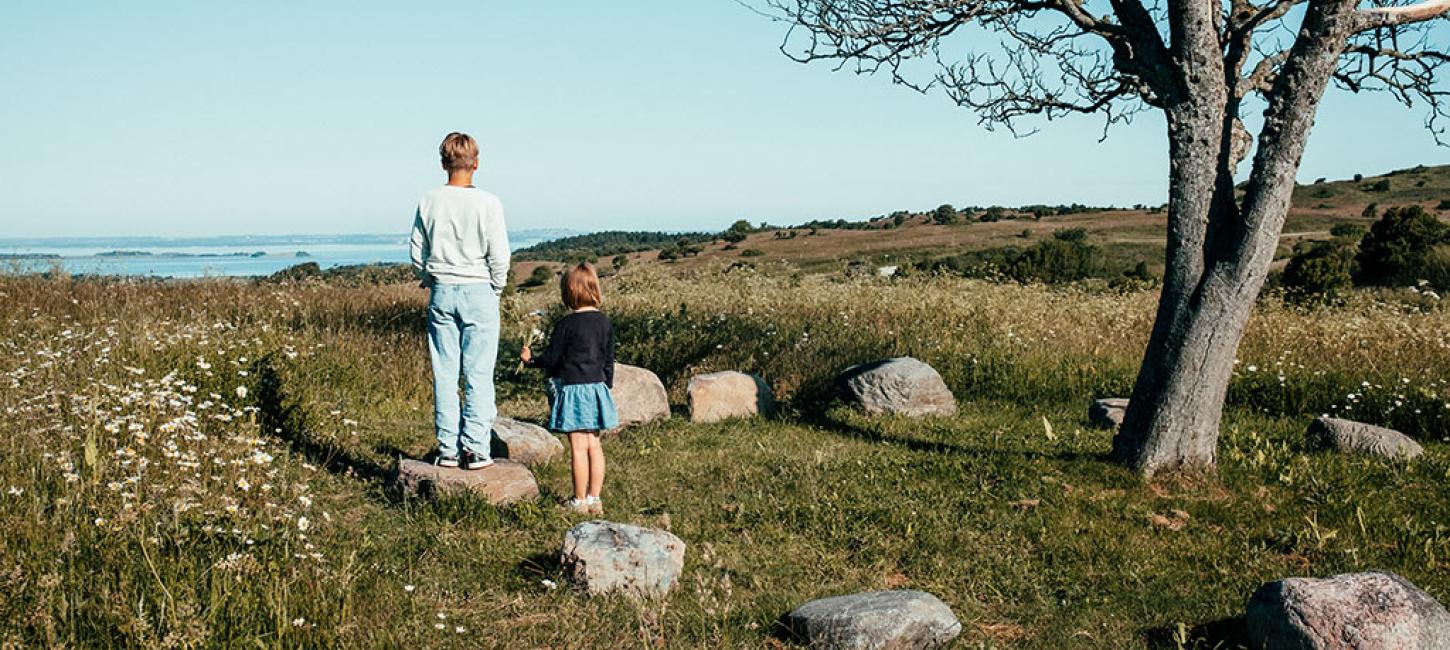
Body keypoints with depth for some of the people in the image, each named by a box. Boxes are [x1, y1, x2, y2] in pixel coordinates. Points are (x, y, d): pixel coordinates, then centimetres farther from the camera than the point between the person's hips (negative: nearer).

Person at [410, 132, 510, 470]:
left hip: (441, 293, 3)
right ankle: (476, 449, 2)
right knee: (478, 374, 1)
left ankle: (447, 448, 10)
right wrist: (495, 290, 7)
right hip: (479, 292, -3)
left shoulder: (429, 202, 1)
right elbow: (499, 256, -8)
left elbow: (417, 254, 5)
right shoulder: (487, 203, -9)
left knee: (444, 373, 7)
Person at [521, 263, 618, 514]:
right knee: (594, 445, 10)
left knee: (578, 447, -2)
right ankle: (594, 498, 15)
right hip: (596, 387, 6)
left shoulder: (566, 324, -13)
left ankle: (580, 501, 4)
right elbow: (609, 360, 11)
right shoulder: (604, 322, 5)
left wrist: (530, 359, 12)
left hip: (572, 388, -6)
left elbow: (551, 359, -7)